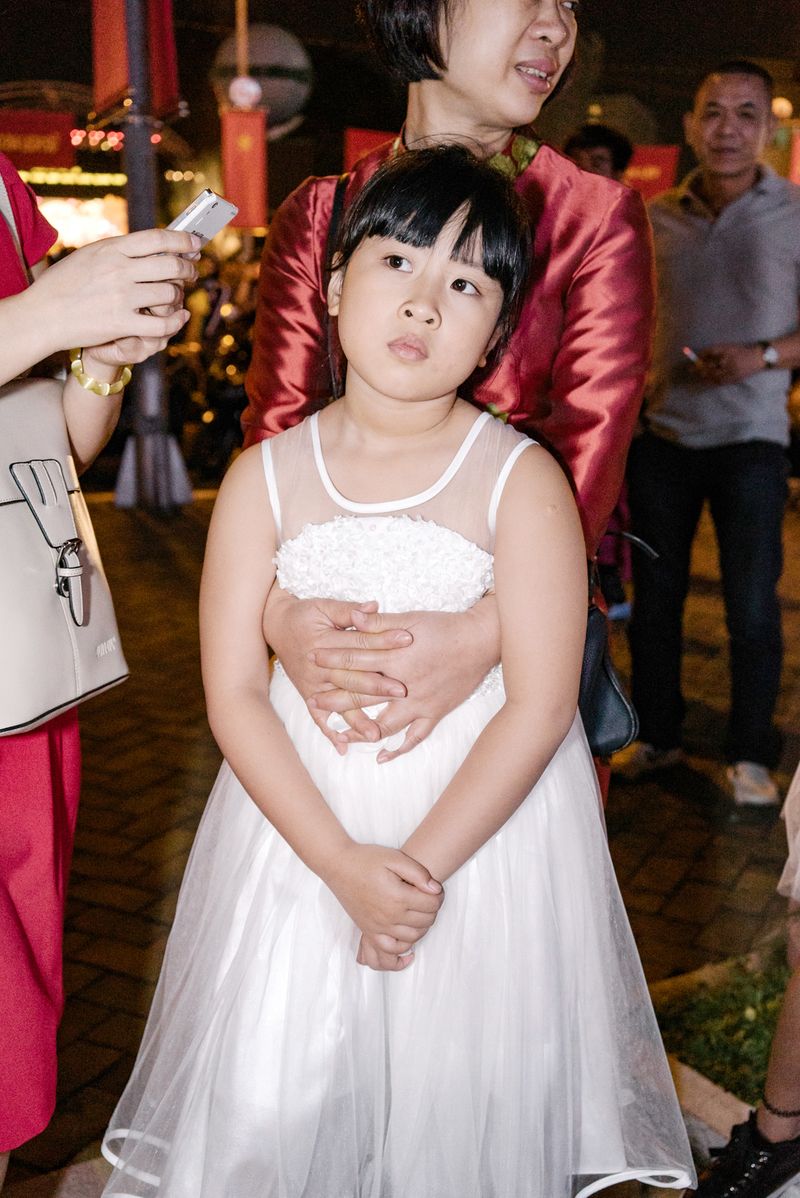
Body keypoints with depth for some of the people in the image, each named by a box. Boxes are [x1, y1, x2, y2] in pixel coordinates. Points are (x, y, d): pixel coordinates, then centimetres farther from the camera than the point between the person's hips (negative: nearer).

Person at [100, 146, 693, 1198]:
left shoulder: (521, 481, -11)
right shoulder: (265, 478, -5)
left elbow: (538, 706, -12)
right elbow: (234, 693, -7)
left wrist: (420, 866, -16)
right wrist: (344, 863, -15)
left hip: (483, 824, -1)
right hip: (301, 821, 2)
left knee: (462, 1102, 10)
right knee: (273, 1105, 7)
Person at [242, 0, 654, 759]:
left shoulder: (599, 219, -3)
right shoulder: (317, 216, 3)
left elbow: (591, 457, -13)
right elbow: (274, 425, -5)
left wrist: (486, 632, -28)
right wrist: (279, 609, -23)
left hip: (526, 638, -1)